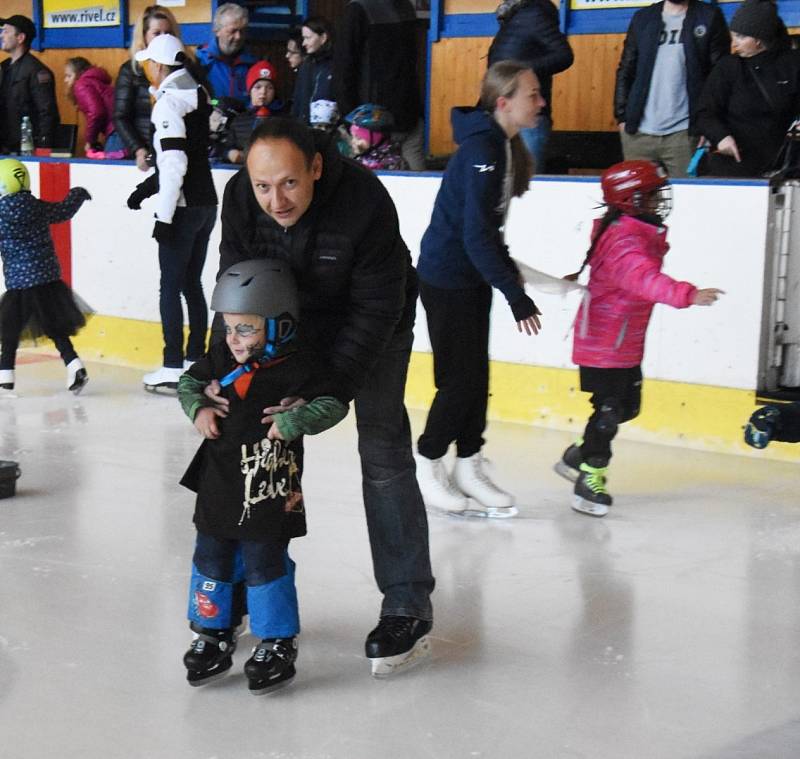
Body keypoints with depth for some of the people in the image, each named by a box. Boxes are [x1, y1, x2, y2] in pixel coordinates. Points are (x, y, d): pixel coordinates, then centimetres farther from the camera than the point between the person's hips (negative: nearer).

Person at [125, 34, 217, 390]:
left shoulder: (168, 100, -14)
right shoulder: (198, 93, 11)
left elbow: (174, 163, -21)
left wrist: (163, 216, -19)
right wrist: (147, 187, 20)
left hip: (183, 209, -8)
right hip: (206, 203, 8)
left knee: (170, 286, -2)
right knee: (192, 284, 14)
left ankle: (173, 367, 0)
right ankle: (196, 360, 19)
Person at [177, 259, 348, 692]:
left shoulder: (297, 369, -14)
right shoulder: (221, 360, 3)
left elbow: (332, 405, -17)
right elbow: (190, 382, 17)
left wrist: (290, 422, -28)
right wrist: (198, 408, -2)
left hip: (268, 493, -6)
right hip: (218, 489, 6)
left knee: (265, 565, 2)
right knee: (211, 560, 15)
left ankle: (277, 645, 18)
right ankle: (213, 633, 32)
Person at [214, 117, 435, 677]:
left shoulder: (366, 202, -36)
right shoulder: (239, 197, -22)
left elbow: (376, 311, -31)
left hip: (375, 327, -4)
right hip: (291, 324, 5)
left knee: (383, 456, -10)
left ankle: (409, 605, -2)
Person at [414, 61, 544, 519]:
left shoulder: (504, 146, 6)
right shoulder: (482, 151, -24)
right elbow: (477, 236, -26)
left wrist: (508, 269, 17)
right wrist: (516, 295, -25)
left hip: (473, 279, 9)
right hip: (447, 280, -9)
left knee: (476, 377, 12)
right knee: (460, 379, -2)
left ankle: (469, 470, 21)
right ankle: (428, 468, 14)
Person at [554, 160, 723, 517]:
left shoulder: (641, 234, 7)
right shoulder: (624, 243, -26)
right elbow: (646, 279, -43)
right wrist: (688, 295, -53)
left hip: (625, 345, 10)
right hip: (603, 345, -10)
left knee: (627, 406, 17)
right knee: (609, 410, -4)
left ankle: (578, 456, 31)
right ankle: (589, 477, 8)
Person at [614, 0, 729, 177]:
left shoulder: (709, 17, 5)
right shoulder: (642, 18, 13)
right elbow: (625, 71, 13)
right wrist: (622, 116, 4)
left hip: (684, 132, -3)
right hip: (638, 132, 3)